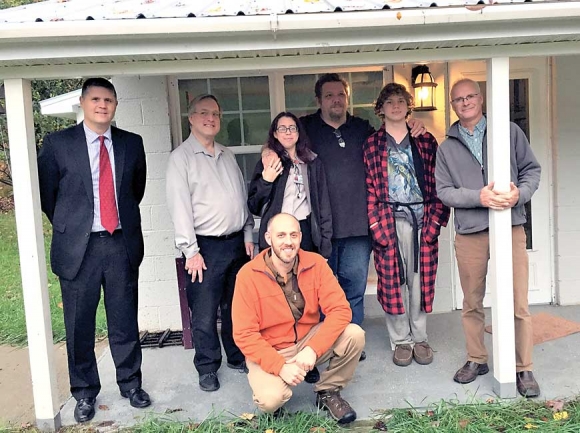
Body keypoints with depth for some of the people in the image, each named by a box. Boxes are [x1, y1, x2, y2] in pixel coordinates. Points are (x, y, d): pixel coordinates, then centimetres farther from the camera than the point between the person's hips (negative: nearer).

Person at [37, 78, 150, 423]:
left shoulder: (132, 143, 5)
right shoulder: (57, 143, -2)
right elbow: (46, 193, 6)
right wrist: (69, 227, 10)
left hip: (122, 244, 2)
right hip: (78, 246, -1)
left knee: (125, 321, 10)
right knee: (79, 326, 8)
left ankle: (131, 384, 29)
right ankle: (85, 393, 26)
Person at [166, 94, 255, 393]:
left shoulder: (227, 155, 14)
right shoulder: (181, 157, -5)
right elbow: (179, 205, -11)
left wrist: (248, 235, 12)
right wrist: (190, 250, -14)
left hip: (237, 242, 6)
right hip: (206, 246, -5)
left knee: (236, 307, 15)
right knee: (204, 313, 1)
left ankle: (238, 357, 30)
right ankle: (207, 368, 17)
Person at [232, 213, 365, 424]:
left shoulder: (315, 263, -10)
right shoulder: (248, 275, -18)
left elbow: (340, 309, -15)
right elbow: (244, 334, -16)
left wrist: (313, 349, -27)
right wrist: (280, 366, -25)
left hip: (308, 340, 3)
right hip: (268, 351, -3)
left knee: (354, 335, -21)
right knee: (271, 399, -30)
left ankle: (327, 392, 4)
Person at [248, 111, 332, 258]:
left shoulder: (313, 163, 8)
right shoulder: (267, 163, 4)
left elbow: (323, 204, 8)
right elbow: (254, 206, 2)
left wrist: (325, 244, 3)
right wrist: (265, 181, -14)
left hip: (308, 234, 2)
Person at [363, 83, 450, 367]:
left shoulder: (425, 141, 9)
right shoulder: (372, 145, 5)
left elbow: (437, 182, 5)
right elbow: (369, 187, -1)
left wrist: (436, 219, -4)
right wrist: (375, 223, -9)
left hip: (421, 219, 1)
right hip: (389, 220, -1)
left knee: (421, 278, 6)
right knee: (392, 279, 3)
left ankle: (420, 339, 20)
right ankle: (401, 341, 16)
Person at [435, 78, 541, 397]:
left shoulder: (510, 132, 7)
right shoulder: (447, 147, 9)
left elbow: (531, 169, 8)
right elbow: (444, 191, 2)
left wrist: (520, 193, -13)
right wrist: (479, 197, -14)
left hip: (510, 227, -1)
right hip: (469, 232, 1)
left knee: (518, 302, 0)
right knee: (472, 302, 11)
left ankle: (523, 368, 14)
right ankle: (476, 359, 27)